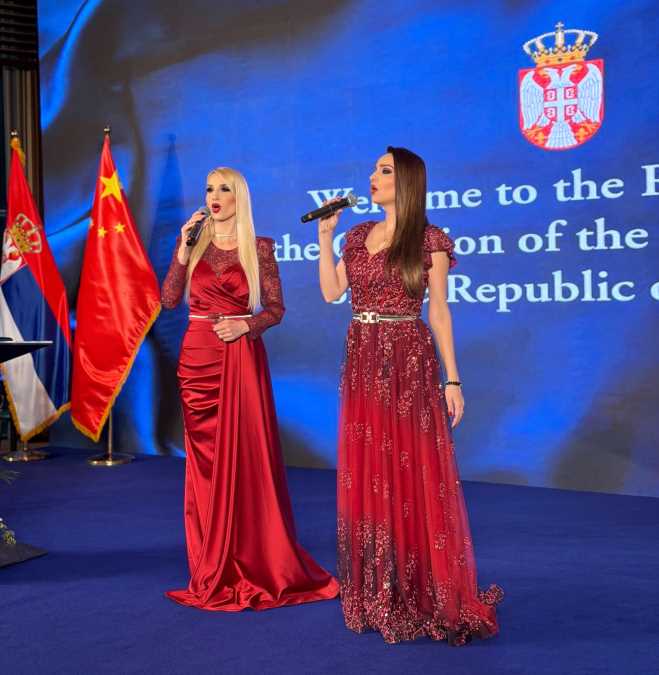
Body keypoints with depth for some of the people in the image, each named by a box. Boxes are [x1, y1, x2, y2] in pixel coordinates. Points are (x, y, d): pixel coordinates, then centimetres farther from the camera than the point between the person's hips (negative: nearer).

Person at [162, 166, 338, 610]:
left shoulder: (259, 248, 1)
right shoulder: (192, 241, 8)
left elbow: (276, 308, 3)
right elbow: (169, 299, 0)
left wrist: (246, 325, -15)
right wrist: (184, 249, -7)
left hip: (242, 358, -2)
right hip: (198, 357, 2)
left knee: (247, 457, -1)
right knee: (206, 459, 5)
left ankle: (257, 565, 12)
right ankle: (214, 571, 16)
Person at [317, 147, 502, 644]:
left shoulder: (430, 240, -3)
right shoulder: (359, 236, 13)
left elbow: (439, 312, -4)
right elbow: (331, 291, 6)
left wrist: (452, 379, -7)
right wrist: (325, 236, 3)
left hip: (408, 362, -5)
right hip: (362, 363, 6)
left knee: (413, 473, -3)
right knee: (366, 474, 9)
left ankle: (423, 595, 10)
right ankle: (376, 591, 22)